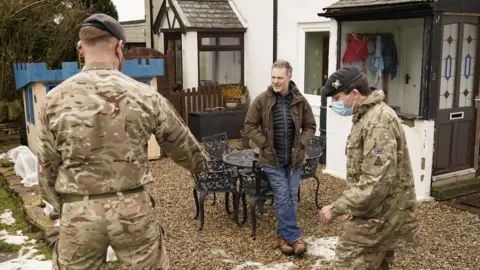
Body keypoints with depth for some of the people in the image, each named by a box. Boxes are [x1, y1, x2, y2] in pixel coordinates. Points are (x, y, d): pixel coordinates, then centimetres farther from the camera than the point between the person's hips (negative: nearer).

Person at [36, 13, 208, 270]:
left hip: (78, 212, 1)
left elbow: (47, 167, 1)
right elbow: (180, 142, 9)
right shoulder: (145, 96, -5)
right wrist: (201, 163, 30)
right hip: (133, 208, 0)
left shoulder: (55, 99, -5)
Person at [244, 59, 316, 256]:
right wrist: (265, 144, -11)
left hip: (294, 159, 3)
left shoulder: (300, 101, -2)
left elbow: (310, 126, 8)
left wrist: (300, 144, -6)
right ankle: (294, 236, 6)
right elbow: (250, 126, -3)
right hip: (272, 159, -2)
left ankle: (283, 234, 25)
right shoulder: (262, 100, -8)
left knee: (292, 197, 9)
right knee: (282, 197, -2)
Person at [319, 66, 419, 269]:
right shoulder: (368, 116, 13)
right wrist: (353, 206, 17)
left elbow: (377, 182, -29)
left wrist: (337, 208, -23)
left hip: (378, 216, -10)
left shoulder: (378, 121, -22)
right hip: (380, 213, 10)